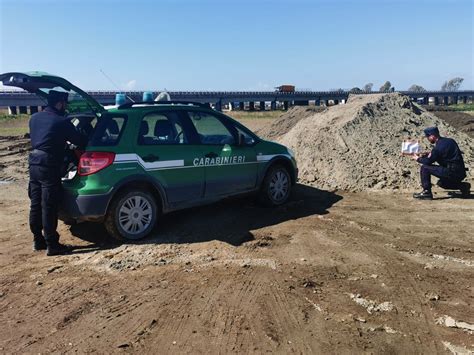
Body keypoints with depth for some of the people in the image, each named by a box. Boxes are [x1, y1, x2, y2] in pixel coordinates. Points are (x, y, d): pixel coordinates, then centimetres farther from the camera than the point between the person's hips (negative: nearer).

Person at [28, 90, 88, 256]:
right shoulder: (61, 122, -11)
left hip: (34, 163, 8)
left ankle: (38, 241, 23)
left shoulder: (35, 118, 12)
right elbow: (80, 140, -6)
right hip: (49, 166, -8)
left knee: (36, 205, 13)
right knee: (49, 207, -4)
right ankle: (52, 245, 2)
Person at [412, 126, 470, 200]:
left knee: (424, 168, -8)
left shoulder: (438, 147, -16)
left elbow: (428, 161, -7)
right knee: (441, 183, 34)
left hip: (452, 172, -9)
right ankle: (463, 186, 20)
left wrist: (418, 159, 11)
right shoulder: (450, 141, 11)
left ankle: (427, 192, -8)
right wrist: (425, 155, 17)